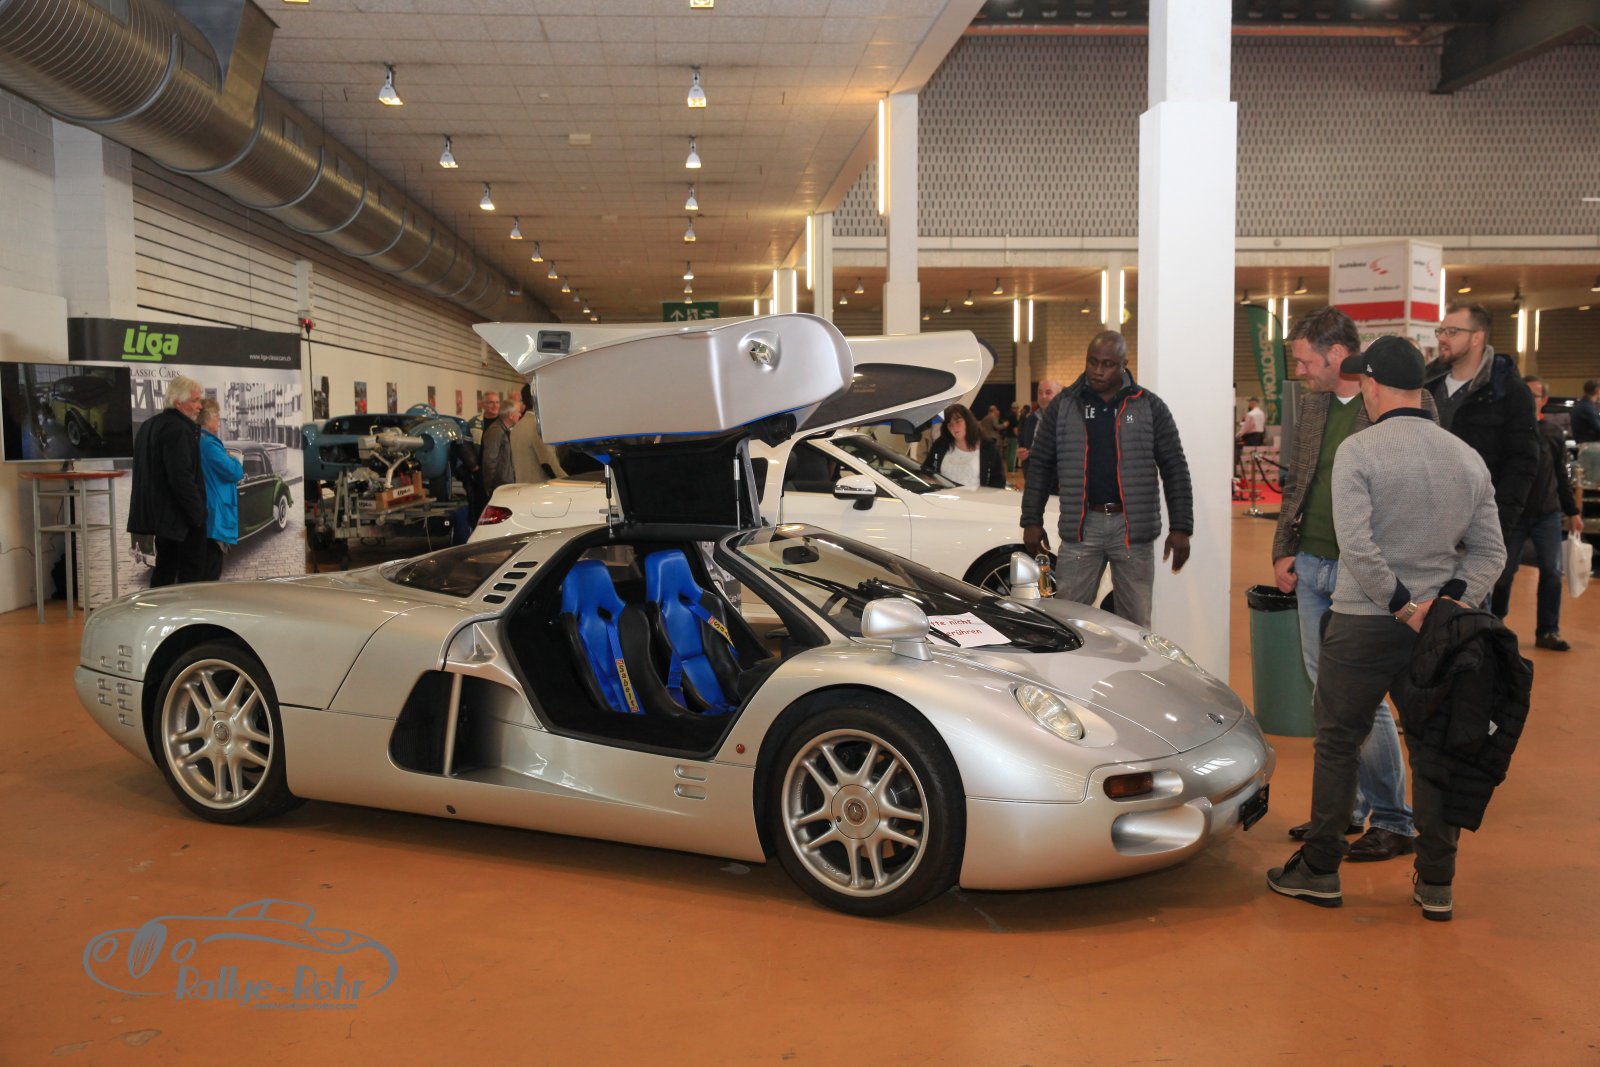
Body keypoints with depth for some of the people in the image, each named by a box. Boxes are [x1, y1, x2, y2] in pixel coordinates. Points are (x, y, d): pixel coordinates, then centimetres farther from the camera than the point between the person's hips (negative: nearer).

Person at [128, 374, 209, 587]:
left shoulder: (148, 426, 16)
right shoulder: (178, 430, -18)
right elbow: (182, 478, -24)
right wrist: (197, 512, -17)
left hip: (157, 512, 10)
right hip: (179, 514, -10)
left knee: (164, 570, 15)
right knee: (191, 572, -6)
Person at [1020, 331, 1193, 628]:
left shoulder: (1150, 407, 3)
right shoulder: (1063, 406, 6)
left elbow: (1175, 469, 3)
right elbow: (1040, 464, 8)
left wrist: (1181, 528, -2)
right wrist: (1032, 521, 2)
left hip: (1133, 526, -1)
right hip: (1081, 526, 1)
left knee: (1136, 622, 4)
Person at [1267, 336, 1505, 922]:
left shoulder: (1358, 450, -11)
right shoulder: (1467, 456, 7)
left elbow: (1357, 544, -20)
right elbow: (1490, 551, 5)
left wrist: (1400, 604, -12)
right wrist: (1445, 601, -4)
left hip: (1364, 624, -5)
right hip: (1437, 627, 5)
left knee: (1337, 744, 8)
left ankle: (1319, 870, 16)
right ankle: (1437, 884, 18)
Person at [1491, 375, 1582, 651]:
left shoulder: (1554, 435, 5)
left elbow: (1561, 476, 12)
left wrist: (1572, 511, 12)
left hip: (1548, 514, 2)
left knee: (1552, 572, -2)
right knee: (1505, 572, 4)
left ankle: (1548, 631, 7)